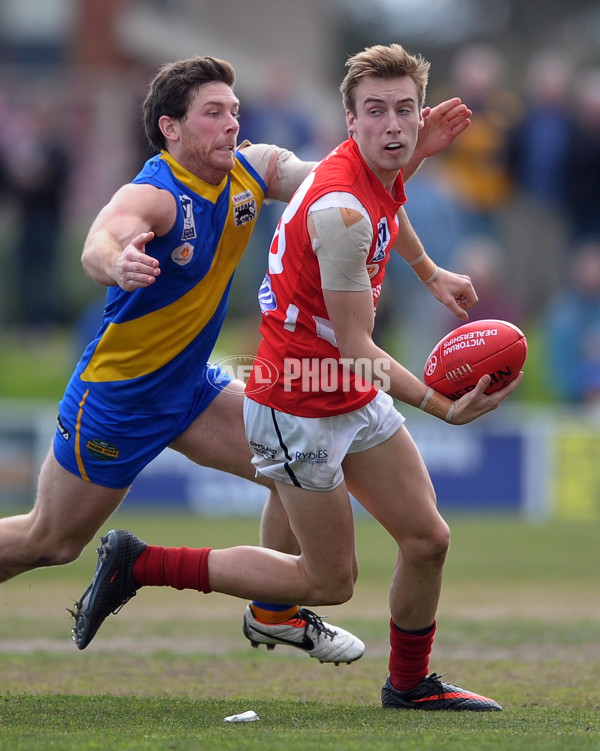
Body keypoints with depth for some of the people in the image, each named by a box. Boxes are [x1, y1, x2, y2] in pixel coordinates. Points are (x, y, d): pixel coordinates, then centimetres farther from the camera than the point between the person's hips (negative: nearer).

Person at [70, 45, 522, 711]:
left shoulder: (384, 174, 0)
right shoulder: (341, 208, -29)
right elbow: (356, 348, -25)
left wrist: (430, 273, 45)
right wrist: (441, 406, -33)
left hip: (356, 399, 9)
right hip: (299, 410, -9)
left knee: (426, 540, 7)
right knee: (330, 582, 1)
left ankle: (410, 685, 29)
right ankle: (137, 563, 9)